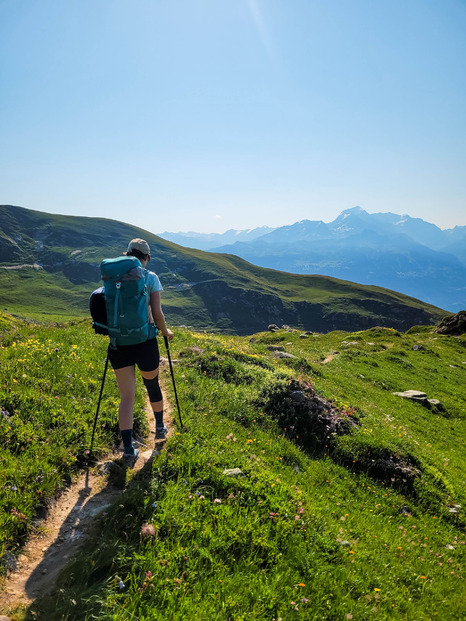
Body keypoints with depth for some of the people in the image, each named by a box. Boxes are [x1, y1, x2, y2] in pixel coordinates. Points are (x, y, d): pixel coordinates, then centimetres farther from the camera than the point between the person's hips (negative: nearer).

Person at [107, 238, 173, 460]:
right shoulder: (150, 277, -4)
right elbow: (157, 314, -8)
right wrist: (165, 332, 10)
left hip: (118, 342, 2)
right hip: (144, 342, -2)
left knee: (126, 397, 8)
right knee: (152, 385, 22)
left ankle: (128, 448, 3)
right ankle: (160, 427, 44)